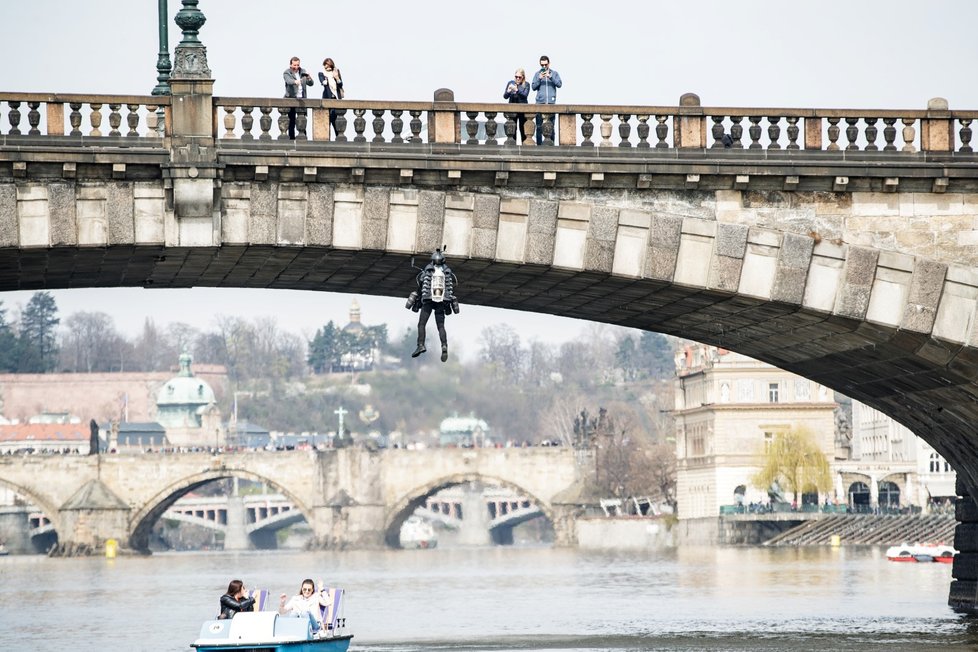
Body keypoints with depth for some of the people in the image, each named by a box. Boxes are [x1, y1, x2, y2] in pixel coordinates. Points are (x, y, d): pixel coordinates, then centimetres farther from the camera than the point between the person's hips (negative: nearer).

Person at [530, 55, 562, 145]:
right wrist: (539, 79, -8)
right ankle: (539, 143, -1)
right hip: (540, 102, 1)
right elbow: (533, 87, 7)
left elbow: (559, 84, -1)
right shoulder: (537, 74, 13)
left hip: (551, 102, -1)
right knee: (539, 125, -3)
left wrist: (550, 77, -13)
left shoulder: (554, 73, 12)